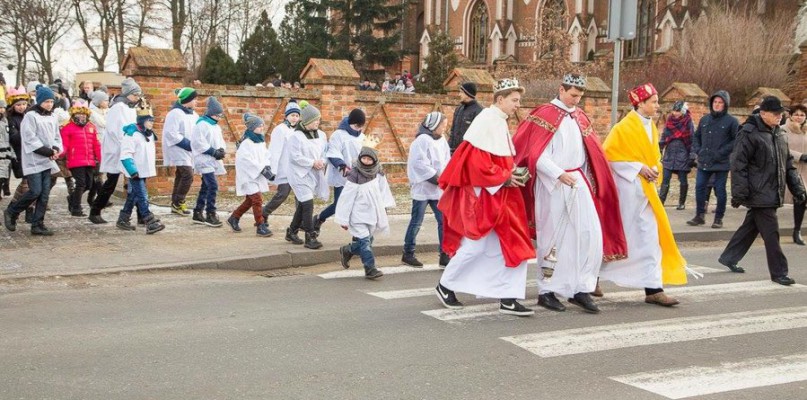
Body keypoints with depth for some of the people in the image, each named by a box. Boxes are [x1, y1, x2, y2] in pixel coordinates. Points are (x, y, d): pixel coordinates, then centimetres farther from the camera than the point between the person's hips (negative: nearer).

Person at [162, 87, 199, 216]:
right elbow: (171, 133, -20)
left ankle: (175, 204, 18)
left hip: (189, 151, 9)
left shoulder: (193, 114, 11)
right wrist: (187, 144, -21)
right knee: (188, 175, -16)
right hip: (179, 150, -9)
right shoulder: (175, 113, -14)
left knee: (181, 176, 12)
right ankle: (178, 203, -5)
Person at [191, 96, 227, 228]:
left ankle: (198, 213, 21)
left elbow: (220, 141, 21)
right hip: (204, 160, -10)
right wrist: (213, 152, -19)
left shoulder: (216, 126, 16)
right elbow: (198, 143, -19)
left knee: (206, 187, 13)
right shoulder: (202, 125, -12)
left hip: (213, 161, 10)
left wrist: (221, 150, -2)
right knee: (213, 186, -17)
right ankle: (210, 214, -13)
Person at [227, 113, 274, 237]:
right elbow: (248, 160, -22)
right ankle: (260, 226, -6)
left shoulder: (261, 142, 10)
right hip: (249, 176, -9)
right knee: (257, 199, -12)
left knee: (250, 200, 15)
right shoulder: (246, 143, -16)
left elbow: (265, 157, 10)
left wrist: (268, 168, -9)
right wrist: (263, 170, -24)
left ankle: (234, 218, 31)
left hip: (258, 176, 9)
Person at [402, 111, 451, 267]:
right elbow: (420, 164, -20)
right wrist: (437, 178, -18)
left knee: (444, 221, 3)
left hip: (438, 189, 7)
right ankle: (408, 253, 14)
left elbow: (446, 162, 11)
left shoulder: (441, 141, 10)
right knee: (416, 222, 3)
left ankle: (445, 255, 9)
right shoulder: (422, 140, -14)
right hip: (423, 188, -7)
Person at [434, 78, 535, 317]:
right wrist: (504, 178, -16)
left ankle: (508, 298, 6)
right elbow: (476, 162, -22)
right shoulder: (487, 120, -15)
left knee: (509, 245, 4)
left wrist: (513, 174, 6)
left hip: (499, 196, 9)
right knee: (476, 245, -2)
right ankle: (445, 286, 17)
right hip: (481, 195, -9)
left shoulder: (500, 124, 14)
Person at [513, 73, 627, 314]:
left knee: (591, 235, -2)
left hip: (578, 184, 6)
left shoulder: (580, 117, 13)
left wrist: (584, 180, 8)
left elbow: (591, 154, 18)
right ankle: (547, 291, 14)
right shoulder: (545, 115, -7)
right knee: (553, 237, 2)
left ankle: (581, 290, 6)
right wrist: (559, 174, -19)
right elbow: (535, 154, -13)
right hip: (552, 185, -6)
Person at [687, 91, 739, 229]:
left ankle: (719, 218, 12)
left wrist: (722, 153, -16)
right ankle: (700, 216, 17)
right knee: (699, 187, 5)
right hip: (703, 162, 5)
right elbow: (696, 136, 21)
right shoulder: (704, 119, 11)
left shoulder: (731, 121, -5)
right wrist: (697, 150, 5)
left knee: (720, 190, 2)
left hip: (721, 163, -5)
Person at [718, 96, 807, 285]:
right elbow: (738, 164, -14)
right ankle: (779, 272, 2)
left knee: (750, 227, 16)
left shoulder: (780, 135, 13)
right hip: (759, 194, -8)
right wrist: (739, 192, -17)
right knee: (771, 233, -6)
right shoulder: (750, 133, -12)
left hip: (773, 194, 8)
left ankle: (728, 258, 30)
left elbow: (789, 164, 20)